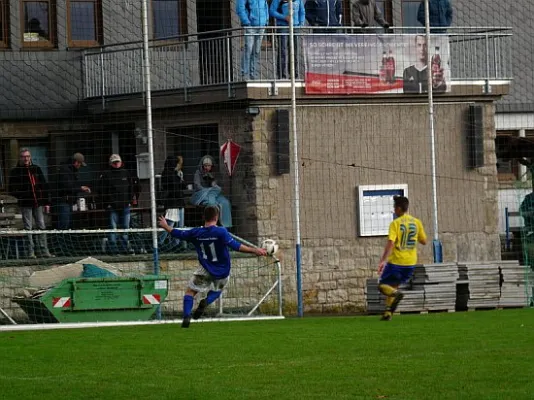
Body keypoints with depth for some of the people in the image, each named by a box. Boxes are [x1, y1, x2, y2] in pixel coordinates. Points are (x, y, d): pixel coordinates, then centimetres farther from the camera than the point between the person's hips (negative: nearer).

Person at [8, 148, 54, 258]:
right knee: (28, 228, 0)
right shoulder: (15, 172, 0)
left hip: (38, 203, 3)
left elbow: (44, 186, 13)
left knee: (41, 226, 5)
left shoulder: (36, 169, 10)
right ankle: (31, 252, 3)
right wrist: (20, 196, -16)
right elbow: (12, 189, 0)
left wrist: (47, 202, 9)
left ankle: (44, 251, 9)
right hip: (25, 204, -3)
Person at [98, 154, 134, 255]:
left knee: (125, 227, 8)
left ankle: (125, 246, 15)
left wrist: (130, 201, 7)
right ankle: (113, 247, -1)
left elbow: (131, 188, 17)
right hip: (112, 206, -4)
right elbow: (102, 190, -3)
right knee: (113, 228, -3)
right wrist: (107, 204, -9)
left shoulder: (126, 173, 12)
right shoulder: (106, 175, -1)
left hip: (125, 206, 4)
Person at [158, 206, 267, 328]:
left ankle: (186, 316, -11)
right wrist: (255, 251, -26)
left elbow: (178, 234, 7)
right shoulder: (221, 232, -18)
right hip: (222, 271, -1)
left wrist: (165, 226, 26)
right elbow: (235, 246, -27)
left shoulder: (196, 233, -7)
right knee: (217, 290, 26)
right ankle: (206, 301, -7)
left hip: (206, 270, 1)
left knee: (190, 291, 13)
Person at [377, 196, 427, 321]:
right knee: (392, 286, 21)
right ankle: (388, 312, 12)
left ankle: (396, 294, -26)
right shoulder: (416, 222, 3)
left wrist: (383, 260, -25)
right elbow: (424, 241, 12)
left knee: (383, 285, 5)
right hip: (411, 263, 5)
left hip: (396, 262, -5)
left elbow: (390, 243, -21)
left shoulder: (395, 224, -11)